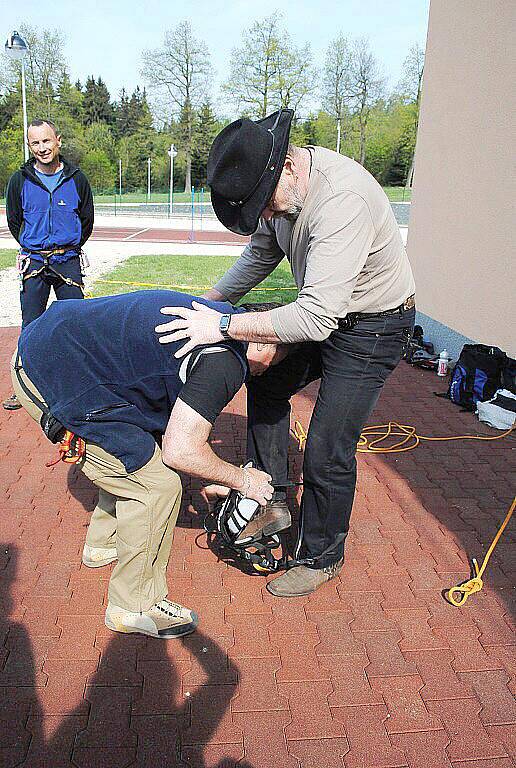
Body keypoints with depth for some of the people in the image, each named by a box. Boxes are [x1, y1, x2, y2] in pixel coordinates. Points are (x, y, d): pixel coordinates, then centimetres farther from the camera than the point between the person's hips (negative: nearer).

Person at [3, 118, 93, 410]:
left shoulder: (76, 178, 1)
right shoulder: (20, 180, 2)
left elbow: (87, 220, 13)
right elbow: (14, 221, 14)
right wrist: (32, 249, 14)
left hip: (69, 261, 0)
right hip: (34, 262, 1)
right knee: (31, 327, 3)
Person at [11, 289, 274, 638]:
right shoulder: (226, 360, -18)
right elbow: (181, 451, -18)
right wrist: (242, 480, -1)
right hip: (50, 382, -10)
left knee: (133, 455, 23)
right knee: (157, 486, -5)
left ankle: (103, 543, 42)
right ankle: (135, 606, 12)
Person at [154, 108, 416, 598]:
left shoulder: (342, 201, -37)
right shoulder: (281, 187, -9)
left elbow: (317, 317, -41)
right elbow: (262, 253, 10)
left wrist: (223, 326, -36)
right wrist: (210, 301, 1)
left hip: (372, 327, -9)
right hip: (326, 312, 9)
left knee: (327, 452, -6)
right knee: (266, 383, 18)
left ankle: (321, 558, 17)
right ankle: (272, 501, 28)